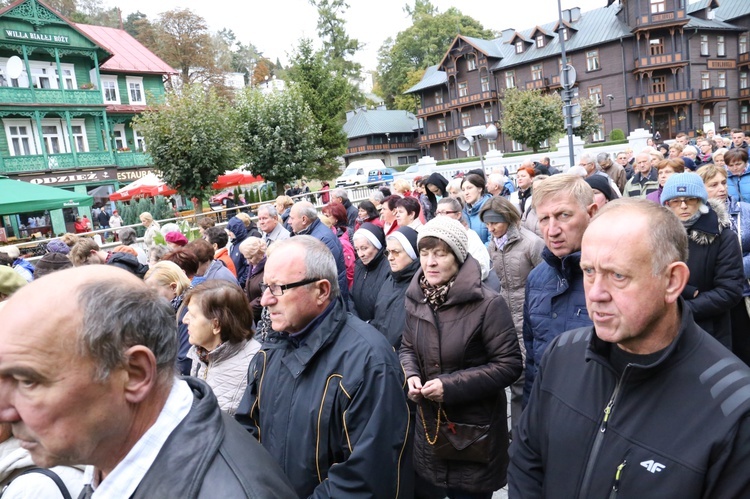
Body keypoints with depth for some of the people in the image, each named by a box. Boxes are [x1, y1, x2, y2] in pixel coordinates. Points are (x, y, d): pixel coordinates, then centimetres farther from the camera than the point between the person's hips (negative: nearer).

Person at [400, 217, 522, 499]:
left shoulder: (487, 304, -20)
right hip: (430, 423, 5)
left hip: (476, 428, -5)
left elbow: (509, 365, -17)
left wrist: (451, 385, -23)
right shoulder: (415, 299, -1)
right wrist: (410, 376, -10)